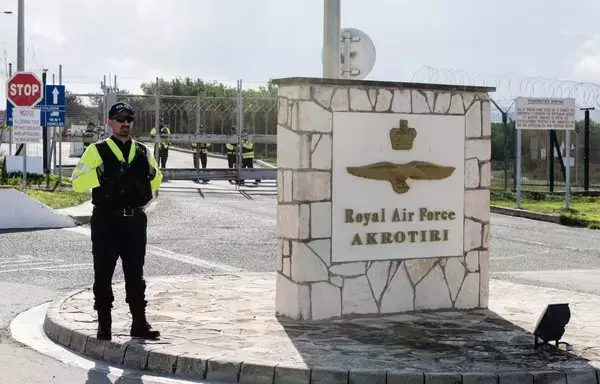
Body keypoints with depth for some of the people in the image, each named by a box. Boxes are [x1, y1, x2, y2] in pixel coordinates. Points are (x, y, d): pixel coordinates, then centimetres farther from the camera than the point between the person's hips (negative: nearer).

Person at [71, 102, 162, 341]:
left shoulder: (143, 152, 12)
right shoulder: (96, 151, 0)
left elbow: (155, 184, 23)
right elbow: (77, 183, -6)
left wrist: (153, 173, 0)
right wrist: (99, 173, -22)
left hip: (135, 220, 3)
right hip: (106, 221, -3)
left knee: (135, 274, 9)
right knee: (103, 274, 2)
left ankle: (139, 324, 16)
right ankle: (104, 326, 12)